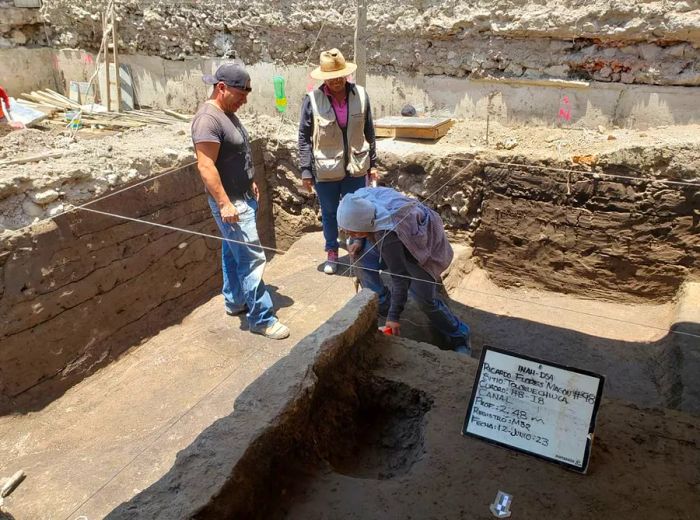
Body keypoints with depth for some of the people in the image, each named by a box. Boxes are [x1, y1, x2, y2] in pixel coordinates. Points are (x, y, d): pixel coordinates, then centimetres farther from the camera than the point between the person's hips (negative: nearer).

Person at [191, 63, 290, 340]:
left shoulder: (227, 114, 10)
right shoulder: (208, 119, -21)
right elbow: (206, 166, -26)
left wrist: (249, 182, 24)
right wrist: (224, 203, -28)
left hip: (242, 197, 10)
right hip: (231, 202, -10)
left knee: (233, 253, 20)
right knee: (252, 258, -8)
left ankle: (234, 301, 34)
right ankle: (262, 319, 0)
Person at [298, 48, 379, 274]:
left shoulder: (360, 95, -5)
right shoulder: (312, 99, -12)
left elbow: (369, 132, 3)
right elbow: (304, 137, -6)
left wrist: (373, 164, 6)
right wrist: (306, 170, -7)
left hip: (356, 168, 1)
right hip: (325, 170, -1)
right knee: (329, 214, 15)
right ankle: (332, 252, 36)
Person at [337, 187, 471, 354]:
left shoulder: (387, 237, -44)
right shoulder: (360, 200, -24)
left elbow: (399, 278, -34)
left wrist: (394, 316, -27)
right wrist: (358, 241, -17)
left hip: (420, 243, -8)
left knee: (425, 299, -10)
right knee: (362, 258, -7)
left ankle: (459, 336, 13)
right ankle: (382, 303, 12)